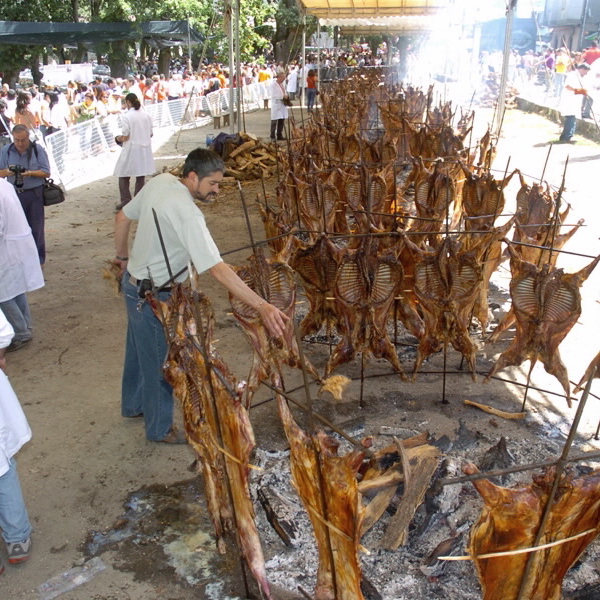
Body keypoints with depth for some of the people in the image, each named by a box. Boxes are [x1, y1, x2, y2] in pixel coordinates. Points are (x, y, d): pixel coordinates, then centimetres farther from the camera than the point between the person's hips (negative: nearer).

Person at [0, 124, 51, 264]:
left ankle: (38, 259, 15)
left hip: (34, 194, -2)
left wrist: (31, 173, -22)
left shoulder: (38, 149, -4)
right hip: (14, 194, 2)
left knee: (36, 228, 4)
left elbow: (46, 173, -5)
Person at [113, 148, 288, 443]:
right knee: (159, 360, 9)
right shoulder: (187, 213, -32)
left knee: (139, 349, 27)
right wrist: (262, 306, -41)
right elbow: (217, 269, -39)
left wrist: (123, 257, 22)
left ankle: (133, 405, 50)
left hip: (134, 281, 9)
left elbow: (122, 218, 7)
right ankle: (160, 428, 30)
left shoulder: (159, 181, -6)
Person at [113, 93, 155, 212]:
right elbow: (150, 134, 9)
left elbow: (125, 137, -14)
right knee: (141, 176, 14)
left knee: (124, 175, 7)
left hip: (131, 150, -5)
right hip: (145, 149, 5)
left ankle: (125, 201, 2)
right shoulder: (146, 115, 3)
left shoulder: (126, 116, -13)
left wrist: (118, 139, 6)